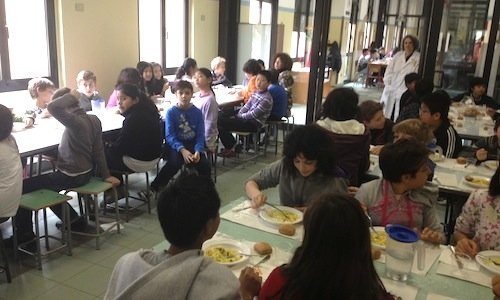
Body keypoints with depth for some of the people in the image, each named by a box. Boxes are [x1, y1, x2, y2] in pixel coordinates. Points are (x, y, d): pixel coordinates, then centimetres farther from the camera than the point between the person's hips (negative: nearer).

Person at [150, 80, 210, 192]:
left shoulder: (197, 112, 1)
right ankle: (155, 187, -15)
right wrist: (182, 150, -26)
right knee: (175, 162, -31)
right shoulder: (171, 112, -5)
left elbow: (200, 135, -1)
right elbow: (169, 136, -11)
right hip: (175, 145, -2)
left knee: (204, 165, -22)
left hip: (193, 144, 2)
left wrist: (198, 151, -20)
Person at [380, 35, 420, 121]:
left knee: (398, 117, -10)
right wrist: (388, 82, -1)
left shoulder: (418, 58, -1)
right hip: (391, 90, 4)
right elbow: (389, 70, 12)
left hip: (405, 91, -4)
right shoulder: (397, 55, 13)